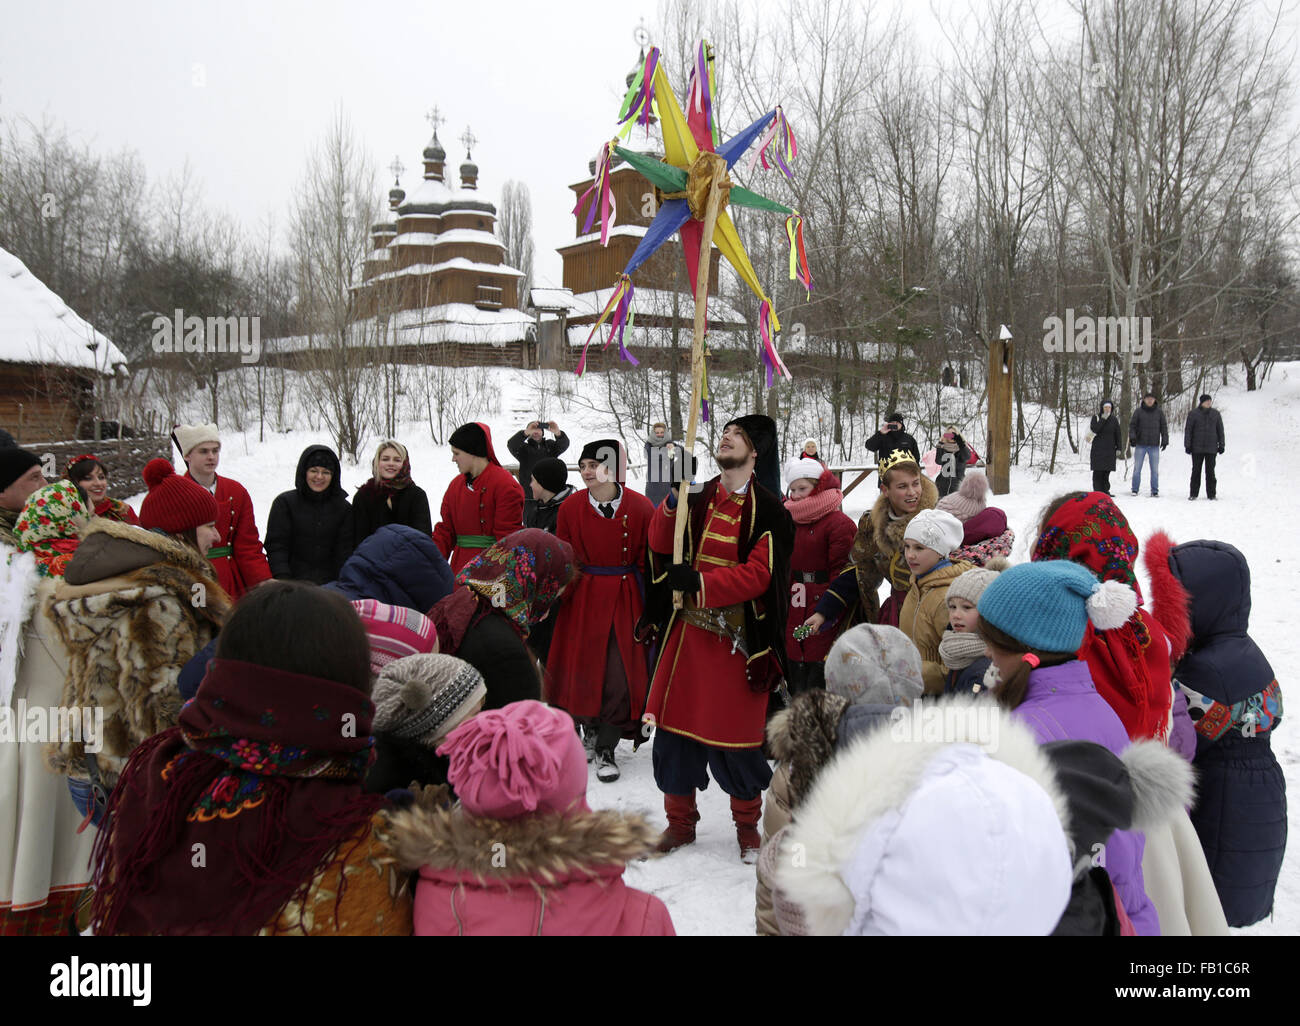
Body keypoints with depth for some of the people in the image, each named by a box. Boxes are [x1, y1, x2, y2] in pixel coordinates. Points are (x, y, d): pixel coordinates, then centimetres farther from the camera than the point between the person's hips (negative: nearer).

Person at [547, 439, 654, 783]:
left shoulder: (640, 508, -5)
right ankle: (590, 729, 33)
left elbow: (649, 563, -2)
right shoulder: (571, 508, 1)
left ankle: (605, 749, 13)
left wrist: (651, 609, -4)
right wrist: (557, 600, 0)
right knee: (582, 670, 6)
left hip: (626, 600, -2)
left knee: (621, 674, -4)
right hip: (582, 600, 2)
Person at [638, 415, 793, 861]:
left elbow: (758, 574, -14)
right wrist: (672, 507, -13)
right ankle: (680, 820, 26)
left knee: (735, 732, 3)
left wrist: (698, 583, -22)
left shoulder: (768, 510, -5)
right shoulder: (698, 497, 10)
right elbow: (661, 545, 5)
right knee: (676, 724, 8)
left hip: (736, 636, -4)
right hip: (688, 629, 4)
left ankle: (747, 825, 25)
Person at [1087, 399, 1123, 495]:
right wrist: (1103, 419, -20)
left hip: (1110, 450, 3)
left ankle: (1105, 491, 8)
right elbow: (1094, 429, -15)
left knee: (1107, 472, 3)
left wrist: (1118, 448, 8)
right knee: (1098, 472, -7)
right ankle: (1097, 491, -6)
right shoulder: (1096, 417, 1)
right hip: (1098, 450, -3)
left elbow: (1117, 435, 12)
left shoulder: (1114, 419, 10)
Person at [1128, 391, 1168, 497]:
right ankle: (1135, 490, 10)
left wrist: (1165, 440, 2)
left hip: (1154, 445, 1)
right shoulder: (1138, 411, 2)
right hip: (1140, 445, -1)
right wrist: (1132, 437, -11)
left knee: (1155, 469, 3)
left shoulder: (1159, 412, 6)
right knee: (1137, 468, 3)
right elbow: (1132, 425, 3)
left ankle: (1155, 491, 9)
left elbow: (1164, 427, 9)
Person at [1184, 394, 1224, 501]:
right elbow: (1188, 430, 1)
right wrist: (1187, 445, -4)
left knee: (1210, 471, 2)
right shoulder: (1193, 414, 1)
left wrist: (1221, 445, 7)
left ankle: (1211, 494, 7)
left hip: (1211, 449, 1)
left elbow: (1220, 430, 12)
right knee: (1196, 471, 2)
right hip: (1197, 449, -1)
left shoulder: (1216, 414, 8)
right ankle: (1194, 494, 7)